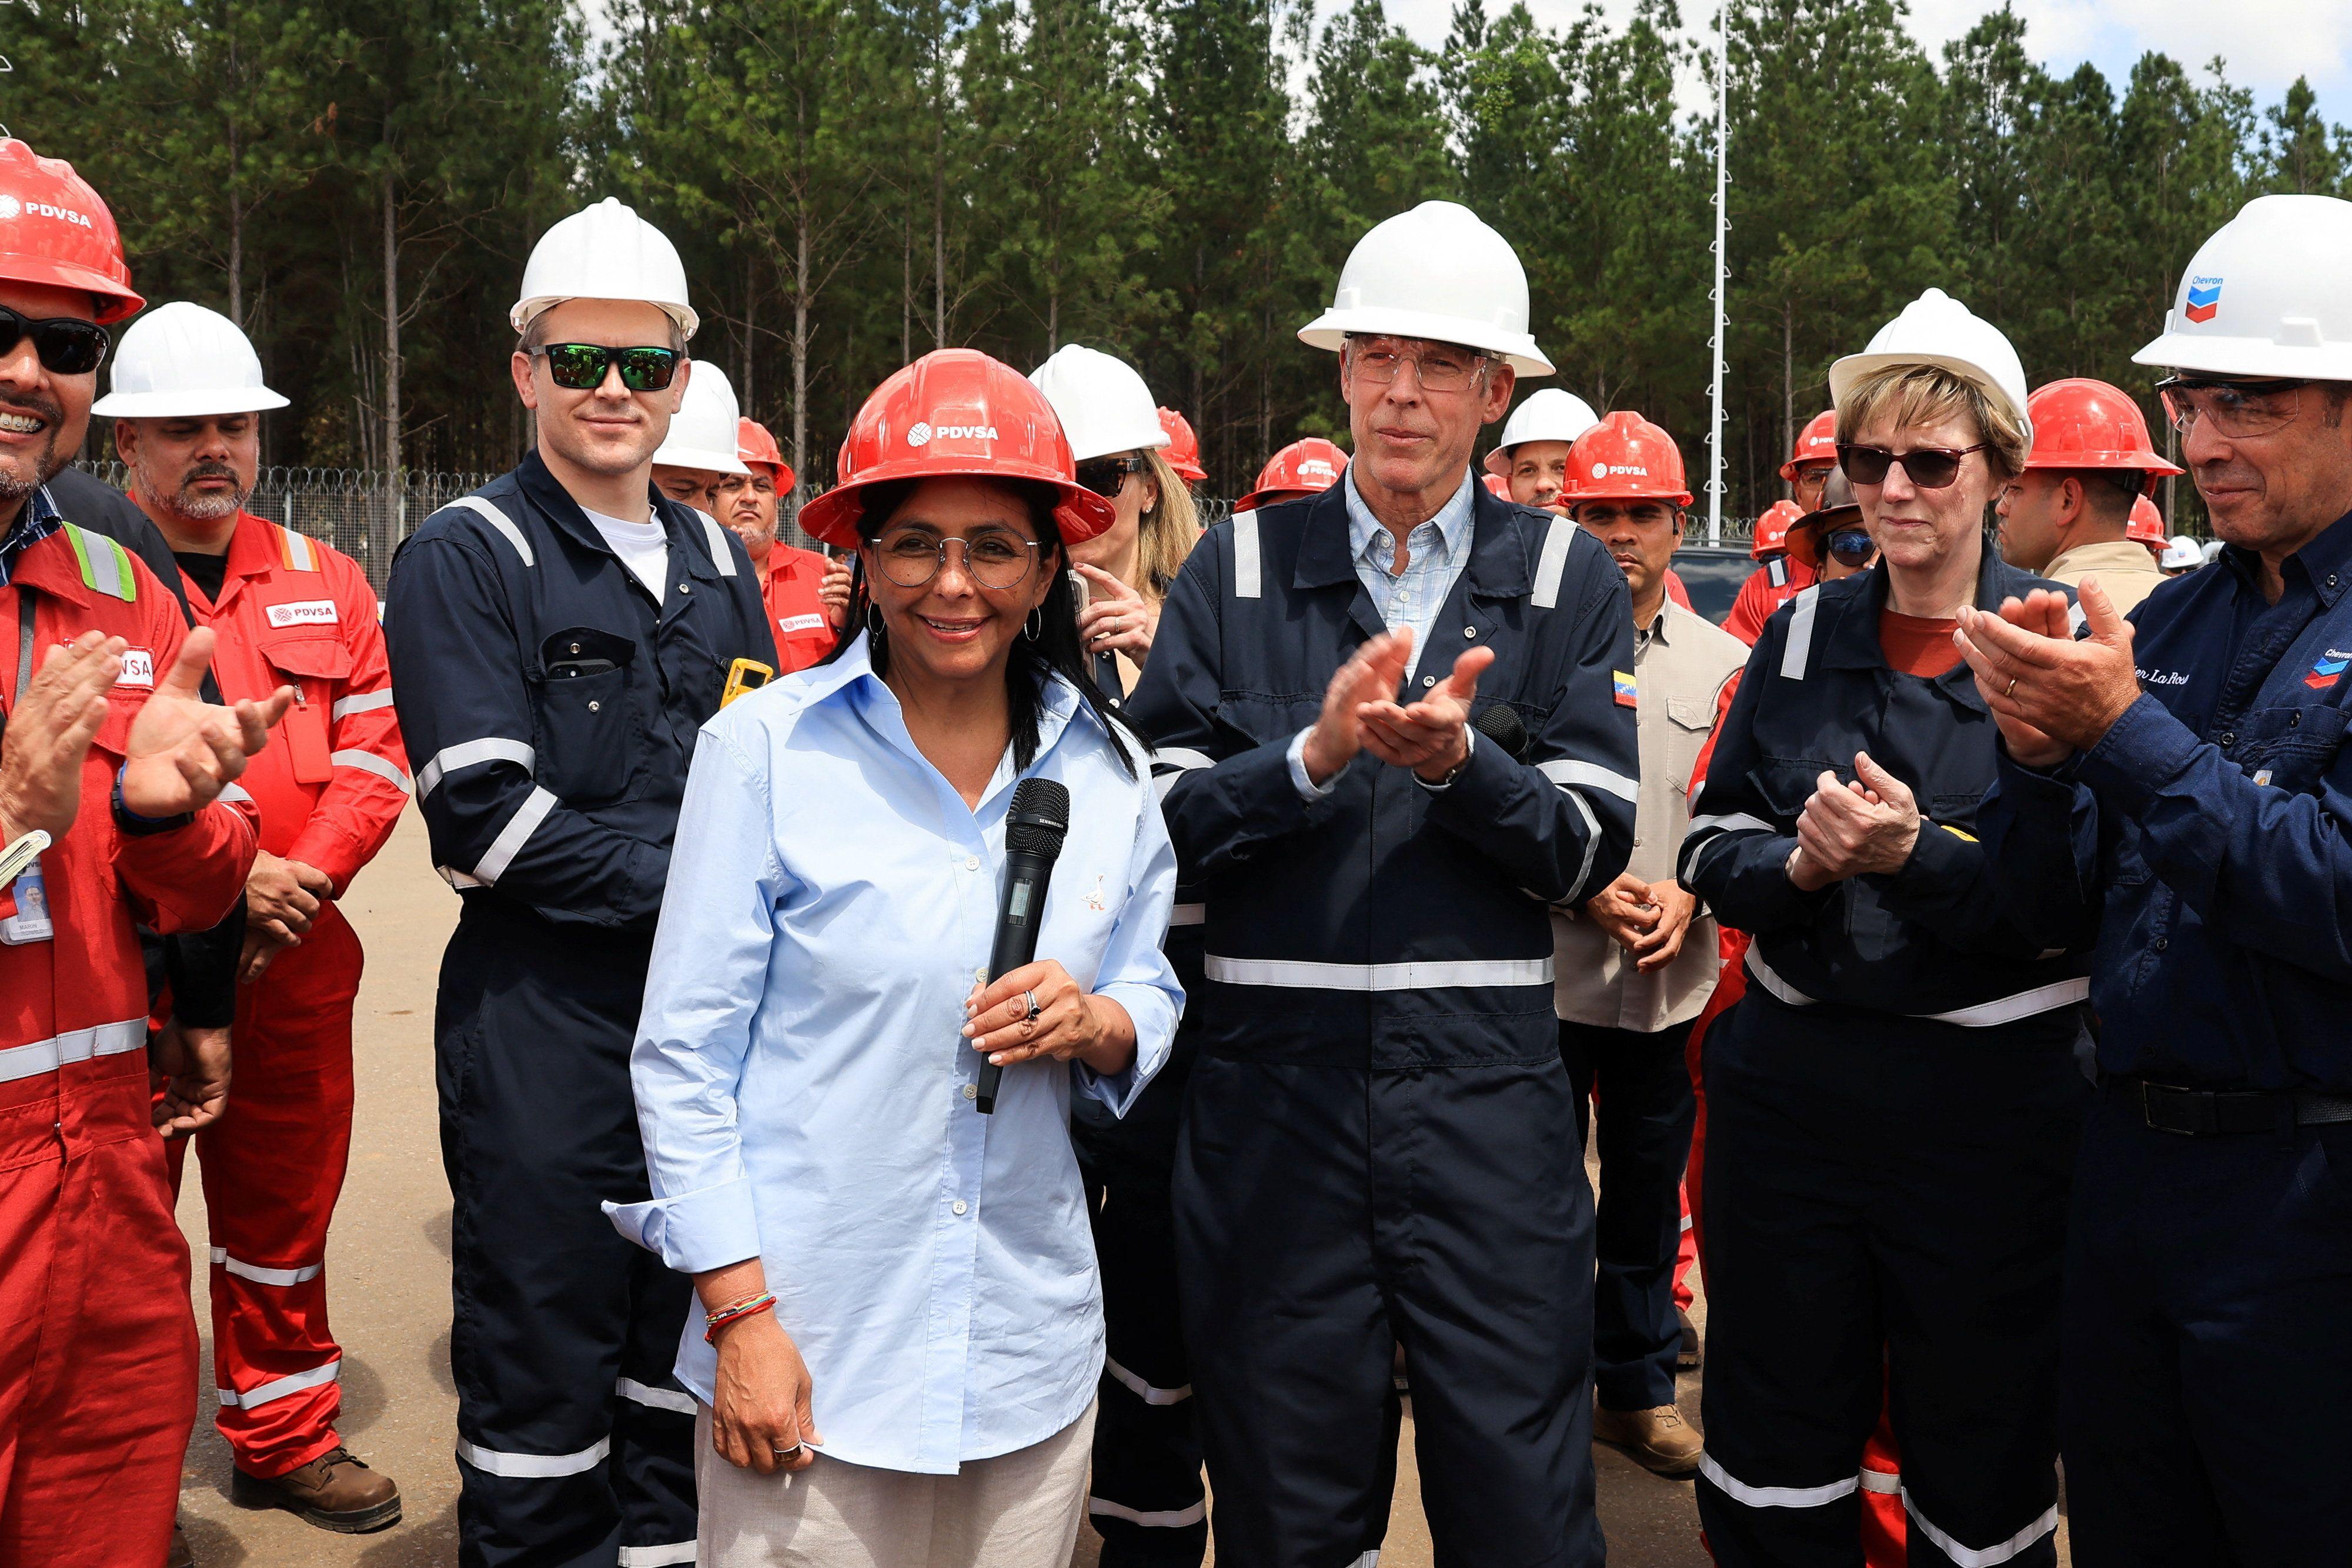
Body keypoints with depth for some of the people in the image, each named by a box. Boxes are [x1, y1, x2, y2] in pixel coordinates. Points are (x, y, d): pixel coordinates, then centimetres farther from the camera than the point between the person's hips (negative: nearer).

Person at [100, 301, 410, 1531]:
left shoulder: (325, 582, 9)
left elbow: (375, 754, 3)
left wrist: (298, 883, -11)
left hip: (292, 965, 3)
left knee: (282, 1208, 15)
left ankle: (285, 1440, 31)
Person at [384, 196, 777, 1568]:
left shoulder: (720, 563, 13)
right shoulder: (467, 558, -5)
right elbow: (486, 808, -14)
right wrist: (686, 885, -14)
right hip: (544, 1017, -5)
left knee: (688, 1328, 16)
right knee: (545, 1357, 3)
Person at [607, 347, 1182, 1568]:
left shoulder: (1107, 766, 3)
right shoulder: (764, 747, -8)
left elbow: (1156, 1001, 12)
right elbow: (683, 1055, -6)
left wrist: (1098, 1023, -12)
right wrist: (741, 1316, -10)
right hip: (807, 1347, -3)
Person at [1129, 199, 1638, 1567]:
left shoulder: (1568, 579, 4)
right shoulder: (1239, 567, 4)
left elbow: (1593, 849, -2)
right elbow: (1157, 819, -2)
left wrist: (1459, 763, -18)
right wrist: (1315, 753, -17)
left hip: (1488, 1090, 0)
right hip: (1273, 1083, 1)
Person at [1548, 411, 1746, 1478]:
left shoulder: (1726, 662, 6)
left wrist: (1687, 894, -9)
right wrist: (1581, 893, -14)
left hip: (1676, 979, 3)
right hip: (1546, 974, -2)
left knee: (1650, 1192, 14)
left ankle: (1639, 1387, 31)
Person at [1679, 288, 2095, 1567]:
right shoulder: (1800, 636, 7)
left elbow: (2082, 907, -9)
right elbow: (1711, 851, 6)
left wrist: (1919, 857, -23)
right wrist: (1796, 865, -14)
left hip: (1988, 1100, -3)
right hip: (1792, 1083, 3)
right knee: (1771, 1464, 15)